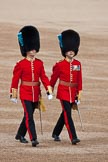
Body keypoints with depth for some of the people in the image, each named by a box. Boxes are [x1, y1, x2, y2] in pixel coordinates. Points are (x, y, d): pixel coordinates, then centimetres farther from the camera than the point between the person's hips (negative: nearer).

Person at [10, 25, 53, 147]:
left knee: (28, 116, 15)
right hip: (25, 94, -5)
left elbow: (43, 77, 5)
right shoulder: (21, 64, -8)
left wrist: (49, 90, -4)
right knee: (29, 116, -13)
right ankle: (33, 139, -18)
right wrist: (13, 95, -1)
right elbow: (15, 80, -3)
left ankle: (20, 135, 31)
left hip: (36, 94, 5)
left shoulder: (39, 63, 5)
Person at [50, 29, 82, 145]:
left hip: (73, 92, 5)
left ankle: (55, 133, 32)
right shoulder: (60, 65, -7)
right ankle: (73, 137, -17)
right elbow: (53, 78, 3)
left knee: (65, 114, 15)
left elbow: (79, 80, 7)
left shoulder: (77, 64, 4)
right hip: (63, 92, -5)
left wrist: (79, 92, 3)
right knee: (68, 114, -13)